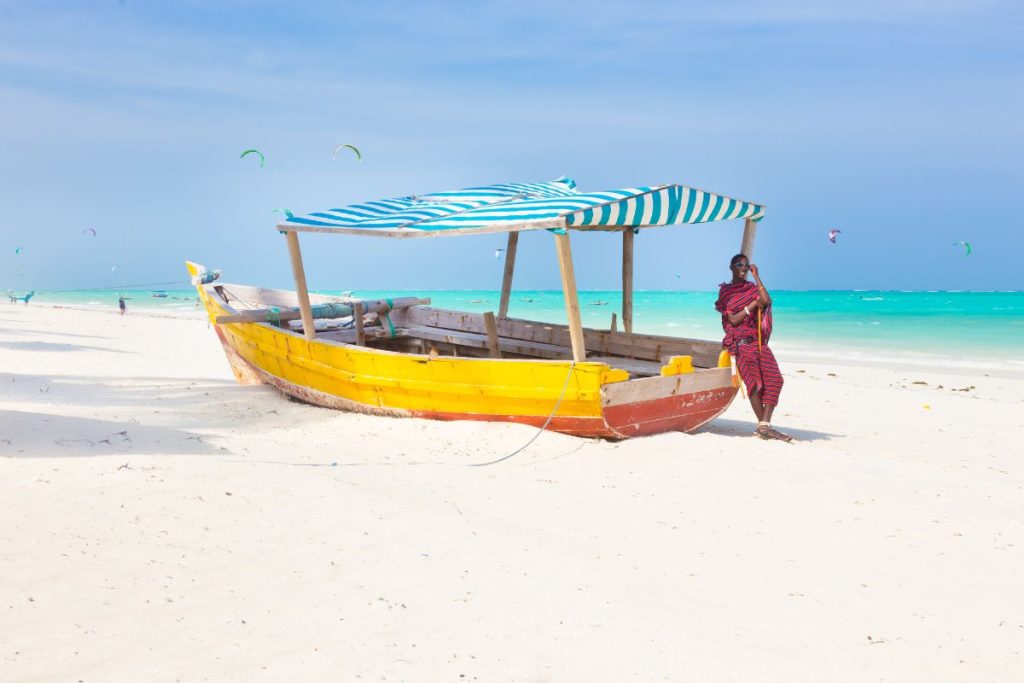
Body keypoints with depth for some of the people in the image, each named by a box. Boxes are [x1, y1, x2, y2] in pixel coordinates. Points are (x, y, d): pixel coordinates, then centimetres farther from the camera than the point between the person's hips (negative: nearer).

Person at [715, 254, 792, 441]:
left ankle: (764, 426, -15)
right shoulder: (725, 291, 9)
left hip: (759, 341, 4)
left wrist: (756, 276, 0)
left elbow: (767, 301, -5)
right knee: (755, 382, -19)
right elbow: (733, 320, -3)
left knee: (774, 380, -13)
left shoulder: (753, 288, 19)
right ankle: (763, 425, -13)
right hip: (741, 342, -4)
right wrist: (752, 305, -8)